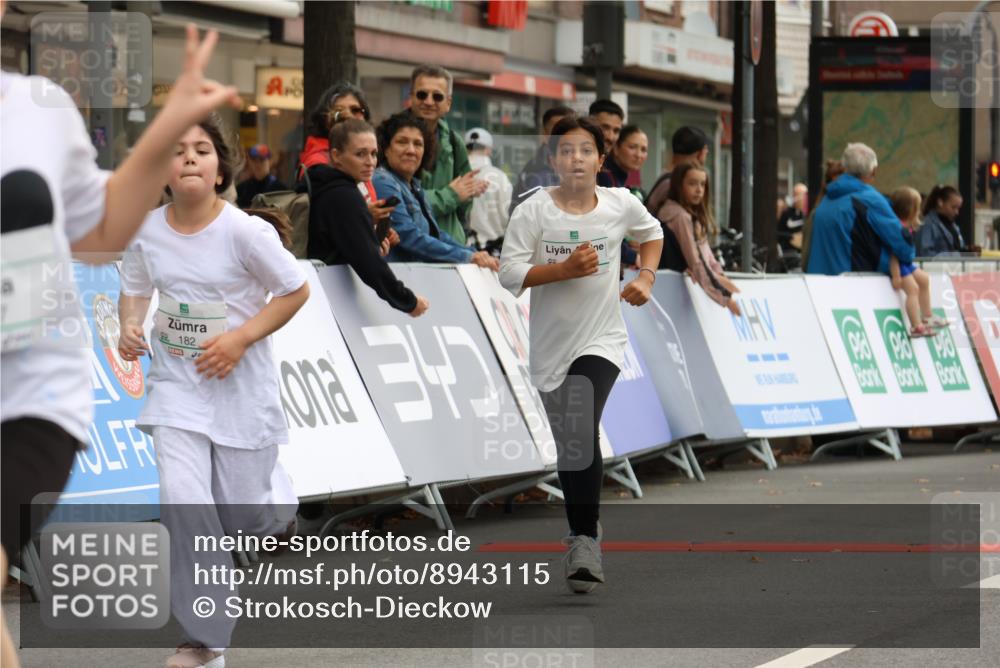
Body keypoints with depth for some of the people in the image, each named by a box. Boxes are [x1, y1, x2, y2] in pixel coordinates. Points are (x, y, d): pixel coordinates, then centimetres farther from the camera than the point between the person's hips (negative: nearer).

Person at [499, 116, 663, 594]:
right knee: (567, 444, 10)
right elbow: (509, 273, -13)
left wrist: (645, 278, 5)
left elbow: (651, 233, 20)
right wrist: (565, 270, -23)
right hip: (551, 346, 1)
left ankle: (584, 541, -21)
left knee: (581, 430, -22)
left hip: (601, 340, -1)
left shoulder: (621, 205, -2)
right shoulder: (533, 212, -9)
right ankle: (583, 527, 30)